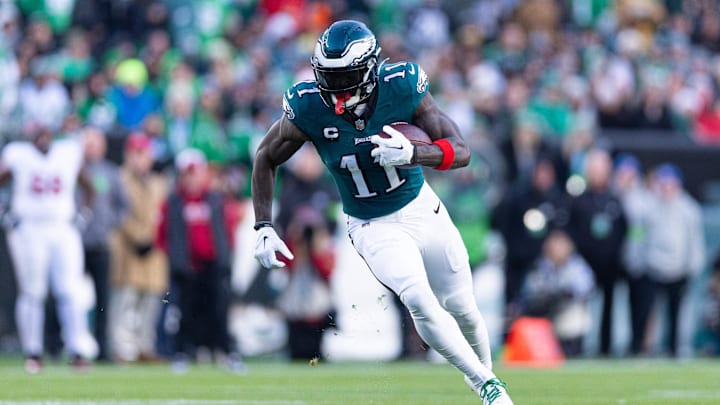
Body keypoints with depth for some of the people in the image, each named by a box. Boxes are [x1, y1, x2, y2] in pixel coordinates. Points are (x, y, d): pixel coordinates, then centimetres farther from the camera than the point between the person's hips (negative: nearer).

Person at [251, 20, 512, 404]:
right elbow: (266, 158, -4)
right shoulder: (308, 108, -22)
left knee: (462, 308, 12)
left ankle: (485, 374, 42)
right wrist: (264, 227, -9)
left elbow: (460, 152, -19)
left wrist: (412, 154, -39)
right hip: (373, 228, -1)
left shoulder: (402, 87, -23)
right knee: (419, 301, -23)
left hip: (422, 210, 1)